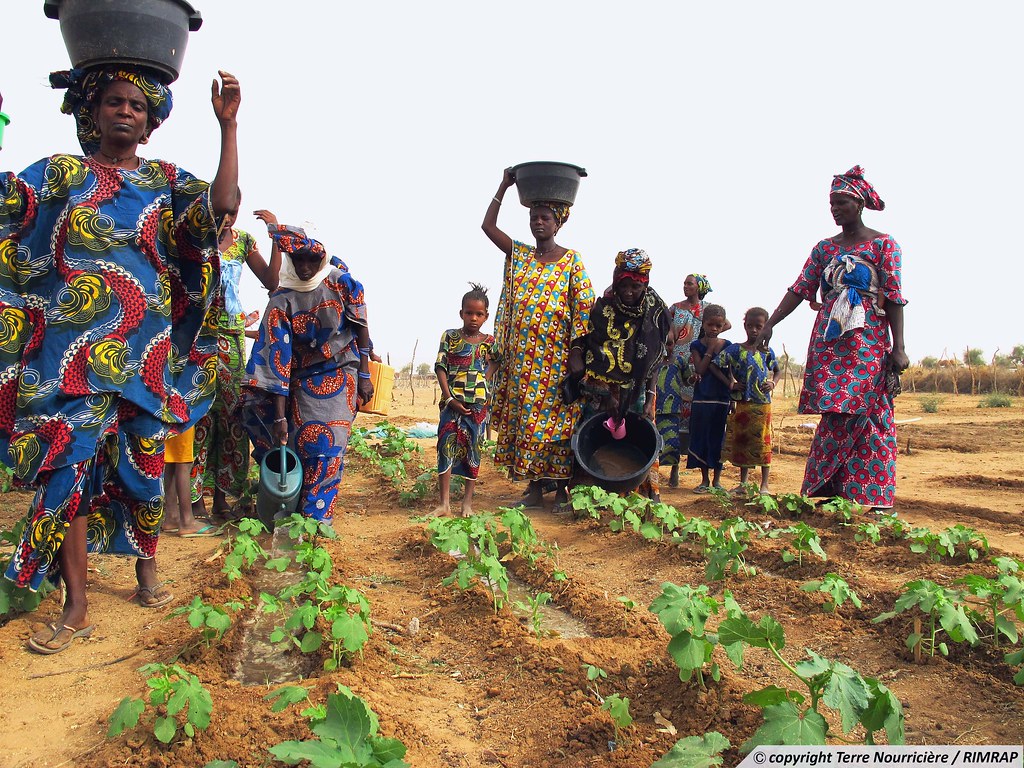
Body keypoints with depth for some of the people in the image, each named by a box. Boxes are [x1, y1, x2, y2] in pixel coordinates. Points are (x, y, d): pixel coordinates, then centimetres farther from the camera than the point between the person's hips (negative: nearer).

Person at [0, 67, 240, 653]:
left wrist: (228, 126, -12)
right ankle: (76, 608, 5)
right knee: (69, 468, -5)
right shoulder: (58, 174, 11)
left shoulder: (167, 181, 9)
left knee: (143, 466, 9)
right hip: (72, 353, 0)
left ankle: (148, 572, 29)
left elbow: (223, 202, -8)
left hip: (143, 354, 1)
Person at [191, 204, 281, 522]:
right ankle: (196, 497, 0)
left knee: (231, 411, 0)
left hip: (231, 335, 3)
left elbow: (271, 281, 2)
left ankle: (221, 495, 8)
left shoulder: (244, 241, 10)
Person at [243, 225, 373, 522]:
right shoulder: (282, 301, -10)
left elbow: (361, 328, 0)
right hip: (302, 379, 1)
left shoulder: (341, 282, -8)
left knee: (326, 447, -8)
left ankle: (316, 520, -2)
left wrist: (364, 375, -3)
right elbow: (279, 356, -15)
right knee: (300, 446, -2)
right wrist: (279, 417, -19)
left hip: (341, 375, -1)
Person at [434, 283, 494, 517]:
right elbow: (440, 368, -2)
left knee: (473, 450, 5)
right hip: (452, 401, -1)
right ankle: (444, 503, -1)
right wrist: (450, 399, -10)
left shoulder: (489, 342, 6)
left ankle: (467, 502, 14)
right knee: (446, 447, -6)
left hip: (478, 403, 1)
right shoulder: (450, 337, 3)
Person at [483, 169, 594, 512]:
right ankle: (534, 488, 10)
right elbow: (488, 225, 8)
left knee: (557, 417, -3)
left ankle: (561, 488, 6)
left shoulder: (572, 259, 1)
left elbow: (583, 307, -5)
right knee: (523, 416, 3)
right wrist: (504, 186, 5)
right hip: (521, 356, 4)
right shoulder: (519, 255, 12)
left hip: (557, 357, -4)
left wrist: (577, 351, -12)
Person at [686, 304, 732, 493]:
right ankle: (704, 480, 15)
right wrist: (710, 349, -12)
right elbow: (701, 370, -11)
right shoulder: (696, 346, 1)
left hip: (722, 399, 0)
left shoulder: (727, 346, 3)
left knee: (719, 438, 5)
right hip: (701, 399, 0)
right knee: (701, 437, 4)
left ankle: (717, 479, 17)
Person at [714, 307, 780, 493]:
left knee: (763, 443, 2)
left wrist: (772, 384, 0)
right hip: (742, 403, 0)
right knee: (742, 443, 8)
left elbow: (776, 371, 20)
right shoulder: (735, 349, -1)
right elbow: (714, 366, -1)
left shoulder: (767, 351, 5)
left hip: (763, 403, 0)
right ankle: (743, 483, 19)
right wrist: (730, 384, -5)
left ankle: (764, 484, 11)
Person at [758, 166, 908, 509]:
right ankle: (831, 492, 3)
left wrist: (898, 348, -9)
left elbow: (894, 299, -3)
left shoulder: (883, 244, 3)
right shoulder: (825, 248, 15)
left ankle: (876, 499, -1)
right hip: (828, 342, 4)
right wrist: (769, 324, -4)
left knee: (868, 414, -6)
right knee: (835, 415, 1)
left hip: (869, 342, -3)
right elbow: (799, 290, 8)